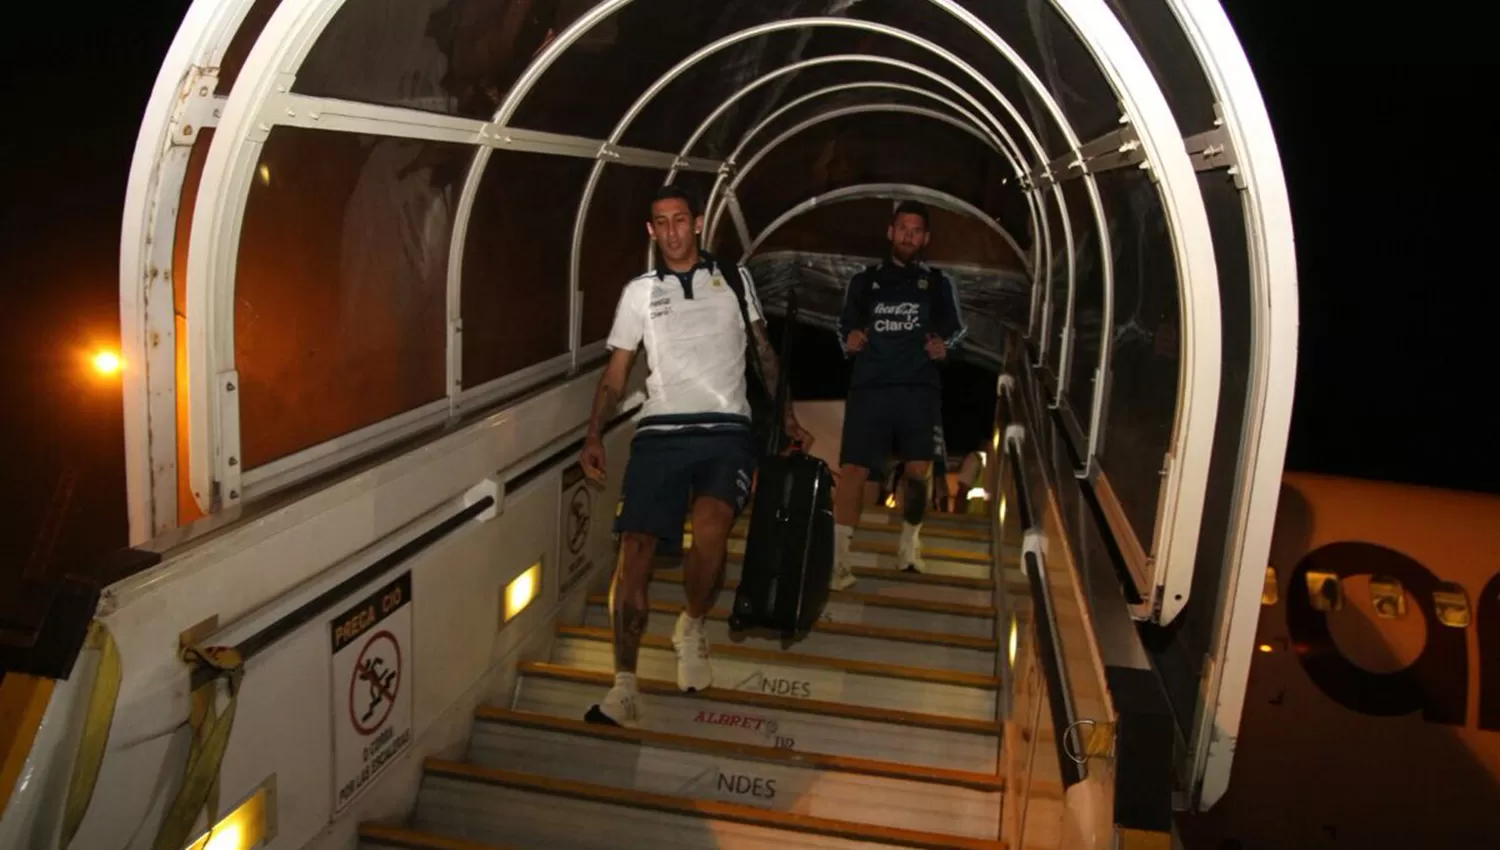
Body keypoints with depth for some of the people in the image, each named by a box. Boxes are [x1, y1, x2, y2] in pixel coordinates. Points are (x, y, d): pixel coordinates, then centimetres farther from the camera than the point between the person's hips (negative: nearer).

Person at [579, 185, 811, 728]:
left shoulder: (734, 278, 15)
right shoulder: (639, 292, 15)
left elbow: (764, 351, 19)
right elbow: (615, 374, 14)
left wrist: (787, 417, 13)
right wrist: (593, 437, 2)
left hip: (725, 429, -1)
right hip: (660, 432, 2)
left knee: (709, 527, -28)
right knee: (635, 547, -9)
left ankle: (692, 628, 1)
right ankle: (625, 688, -1)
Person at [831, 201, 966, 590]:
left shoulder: (938, 283, 13)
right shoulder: (864, 281, 13)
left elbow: (957, 328, 18)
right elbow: (844, 327, 16)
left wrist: (943, 346, -4)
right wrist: (849, 341, -7)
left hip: (919, 388, 1)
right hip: (869, 387, -1)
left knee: (917, 471, -2)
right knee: (853, 470, -11)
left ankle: (909, 542, 24)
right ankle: (838, 558, -10)